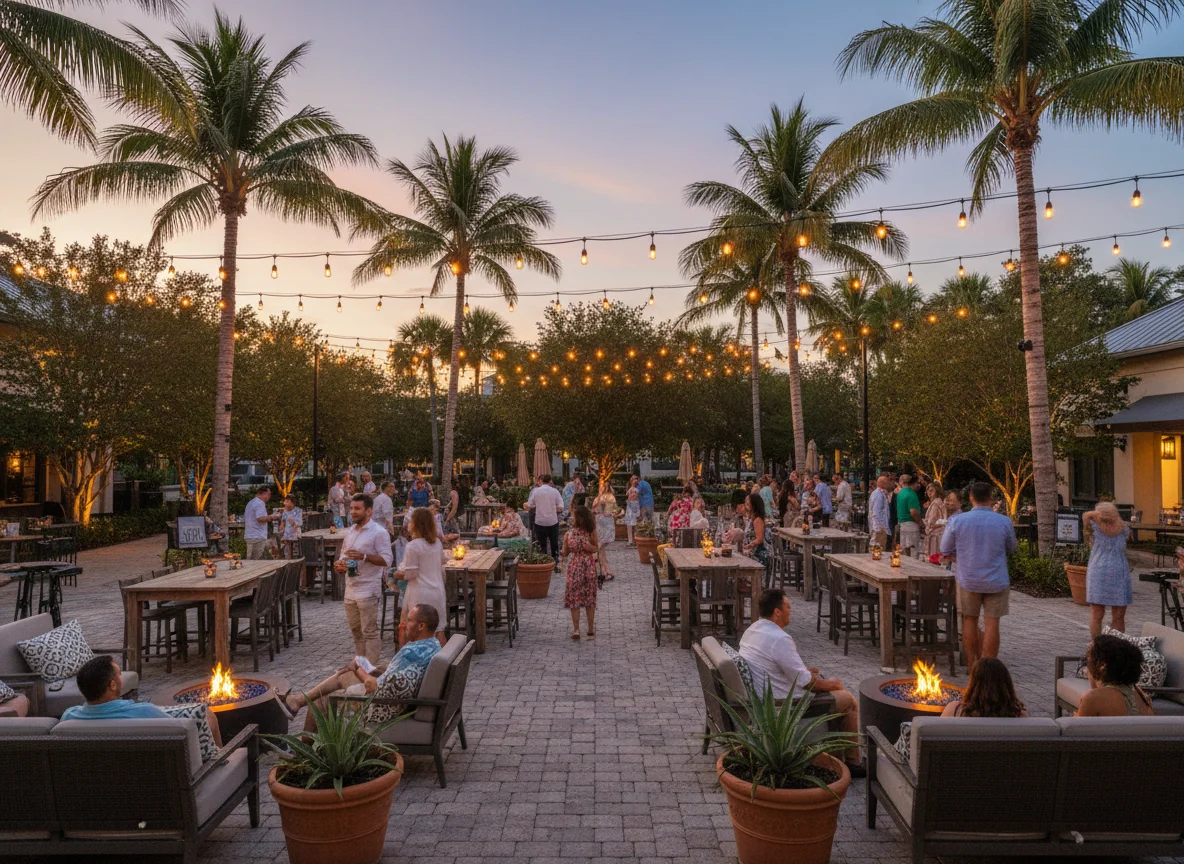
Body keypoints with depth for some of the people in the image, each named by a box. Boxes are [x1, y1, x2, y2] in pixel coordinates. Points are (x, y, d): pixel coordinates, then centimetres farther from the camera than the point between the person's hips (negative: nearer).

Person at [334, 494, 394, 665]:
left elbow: (387, 559, -16)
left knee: (369, 631, -2)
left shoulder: (379, 532, -11)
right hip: (350, 589, 8)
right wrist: (339, 564, 0)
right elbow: (343, 554, 22)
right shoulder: (350, 532, 13)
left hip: (368, 590, -8)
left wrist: (364, 556, -27)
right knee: (355, 629, 17)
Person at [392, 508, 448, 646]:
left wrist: (398, 574, 5)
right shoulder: (438, 543, 5)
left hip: (420, 594, -5)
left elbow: (410, 573, -12)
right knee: (439, 630, 11)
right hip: (438, 591, 6)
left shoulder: (412, 546, -15)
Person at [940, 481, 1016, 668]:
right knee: (991, 624, 3)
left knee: (970, 621, 14)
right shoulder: (1004, 522, -7)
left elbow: (946, 551, 2)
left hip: (968, 580, 1)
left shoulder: (957, 521, -7)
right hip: (996, 581, -1)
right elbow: (1011, 549, 9)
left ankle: (971, 665, 22)